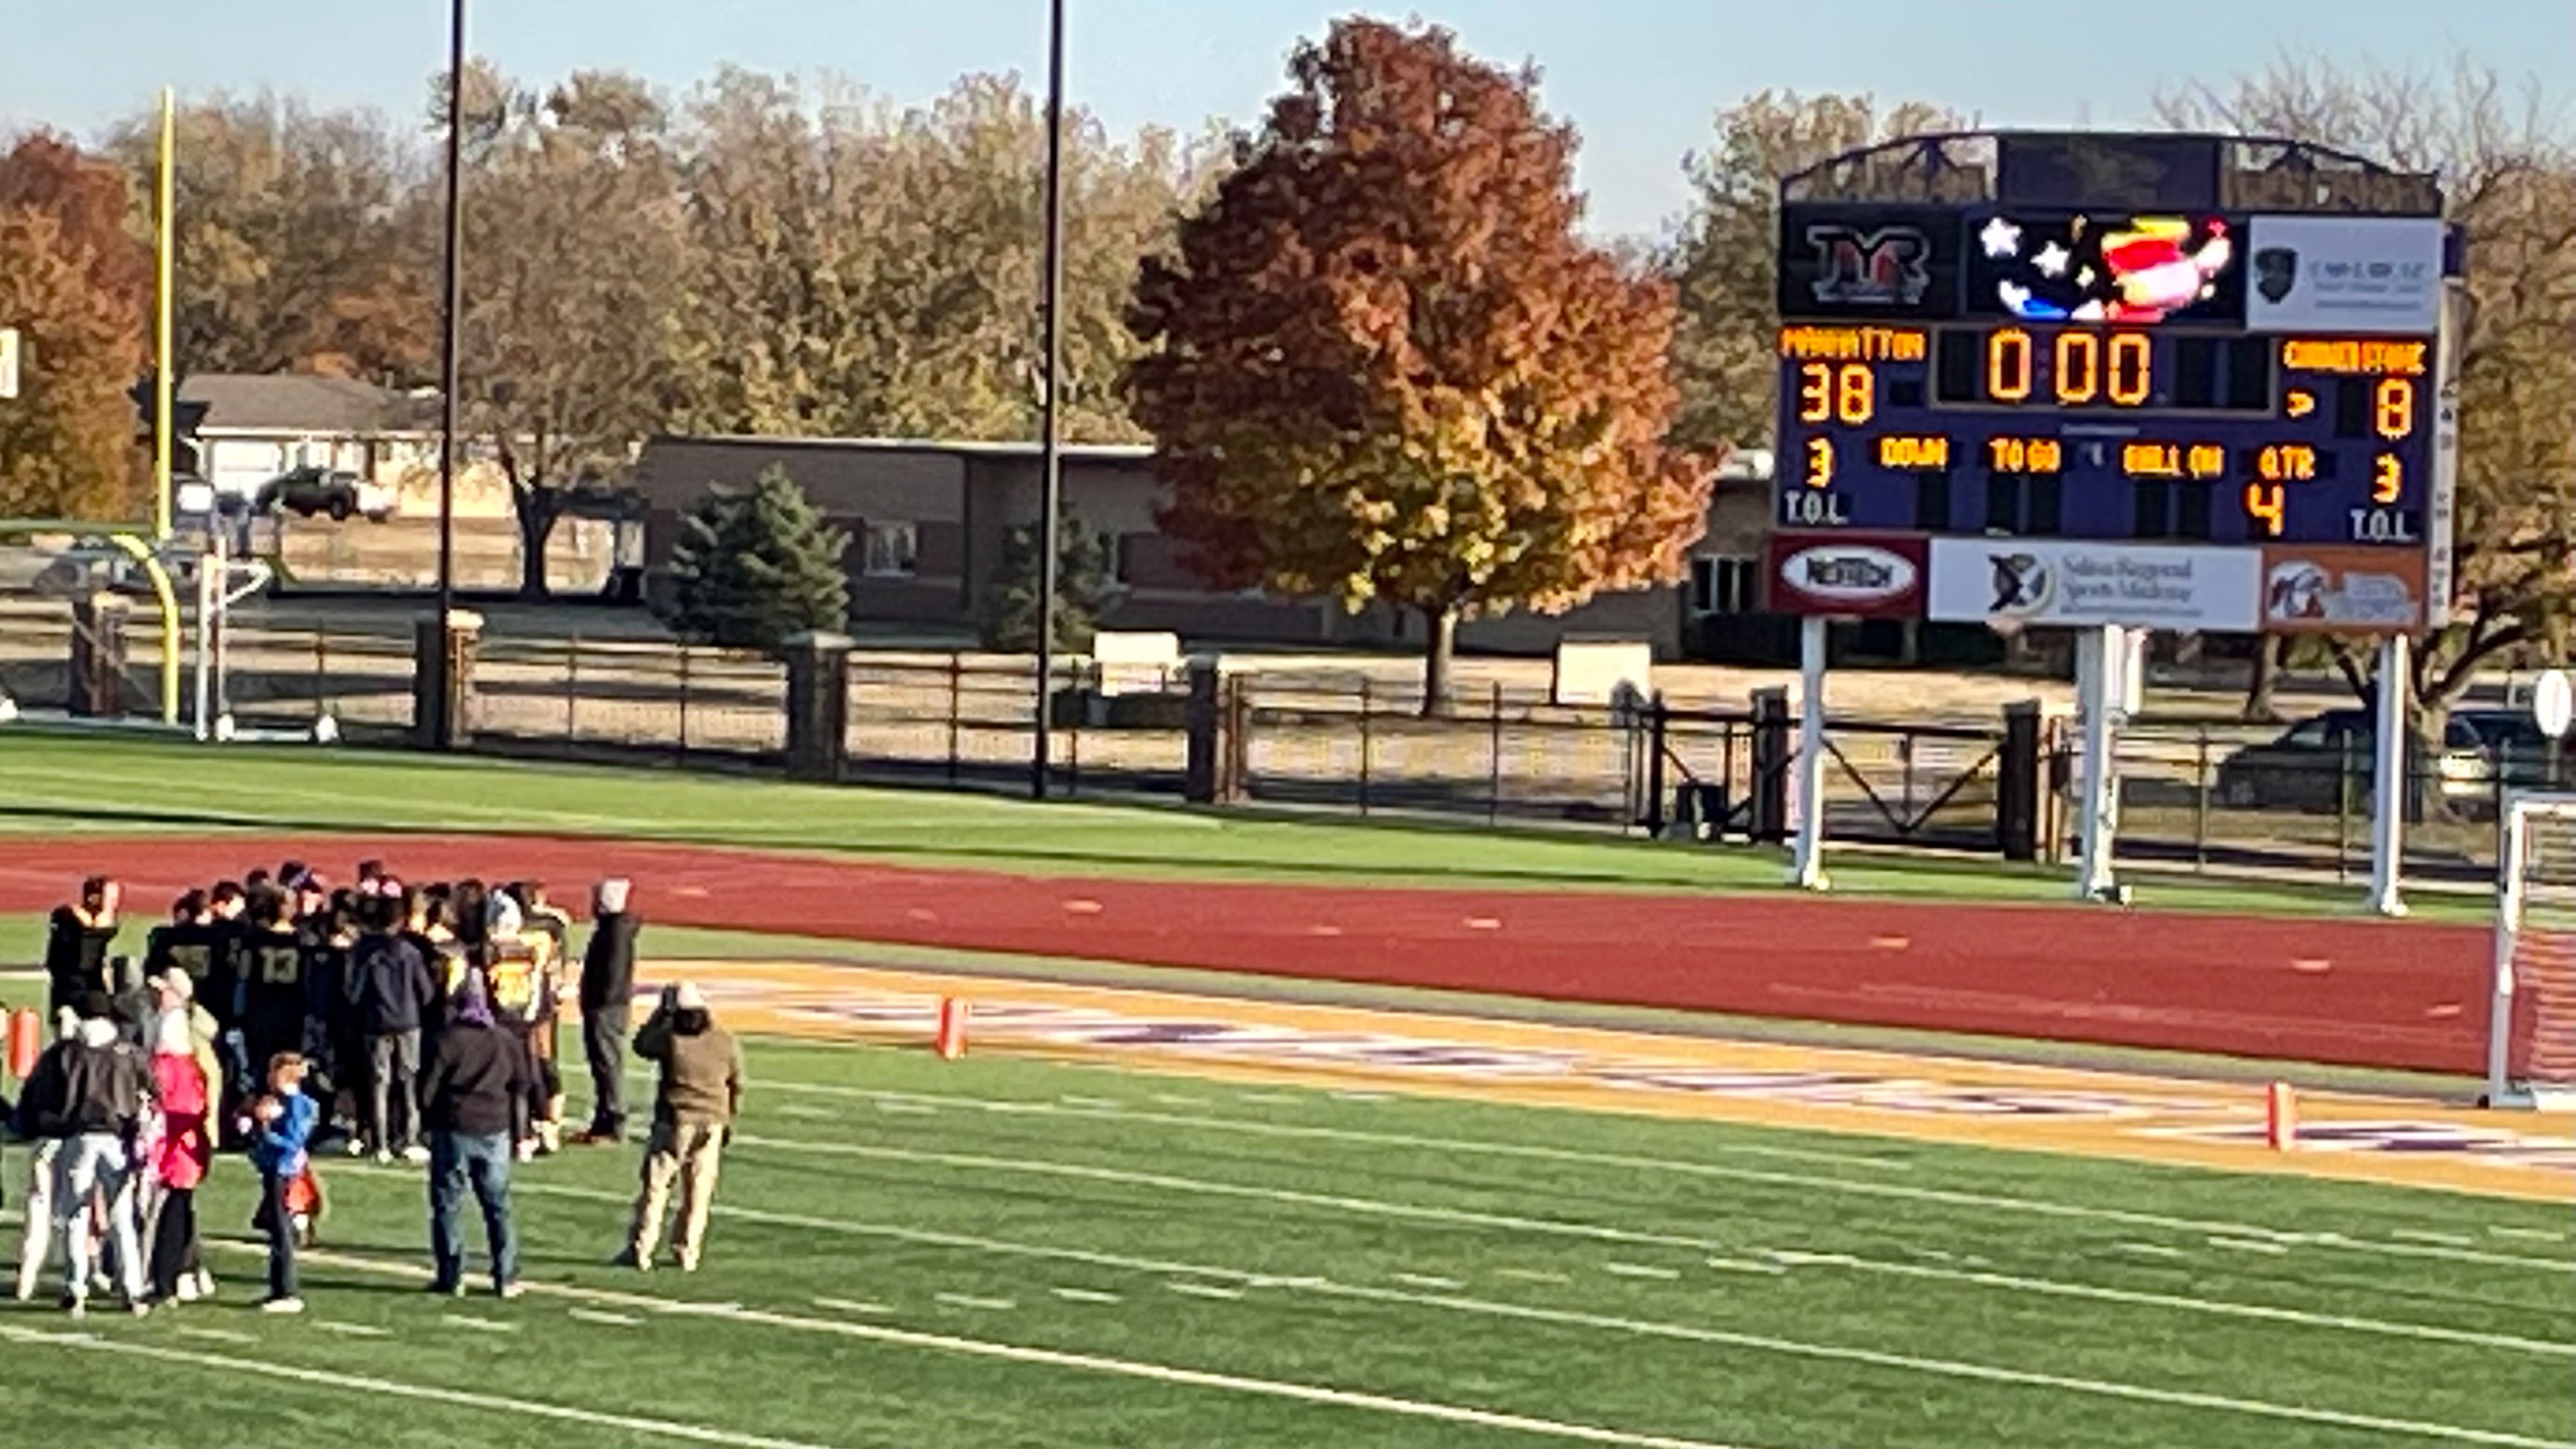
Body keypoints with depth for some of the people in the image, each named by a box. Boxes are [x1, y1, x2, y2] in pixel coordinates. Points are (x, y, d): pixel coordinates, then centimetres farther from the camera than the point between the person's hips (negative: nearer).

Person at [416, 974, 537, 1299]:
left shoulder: (445, 1040, -7)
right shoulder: (508, 1041, 5)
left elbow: (428, 1088, -7)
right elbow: (522, 1089, 9)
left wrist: (428, 1118, 10)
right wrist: (517, 1131, 19)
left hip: (453, 1129, -3)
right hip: (495, 1130, 3)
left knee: (446, 1205, 5)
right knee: (498, 1205, 9)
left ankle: (450, 1276, 3)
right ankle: (506, 1278, 7)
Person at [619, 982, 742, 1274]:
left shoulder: (670, 1040, -12)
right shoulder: (724, 1043, -2)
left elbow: (641, 1044, 10)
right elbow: (736, 1086, 8)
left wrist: (660, 1013, 14)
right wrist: (728, 1121, 21)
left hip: (674, 1125, -3)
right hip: (711, 1124, 3)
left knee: (655, 1189, 4)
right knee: (698, 1193, 10)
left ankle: (640, 1250, 3)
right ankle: (688, 1253, 11)